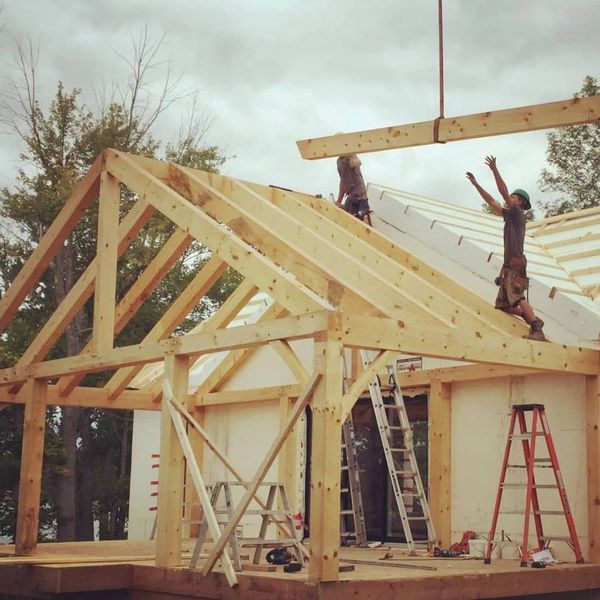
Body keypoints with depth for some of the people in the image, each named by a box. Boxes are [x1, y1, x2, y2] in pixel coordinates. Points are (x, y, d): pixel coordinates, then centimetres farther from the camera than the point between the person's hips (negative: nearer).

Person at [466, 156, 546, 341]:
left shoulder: (517, 213, 0)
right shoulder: (509, 215, 22)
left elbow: (503, 192, -11)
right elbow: (492, 202, 28)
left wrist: (495, 170, -14)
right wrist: (476, 185, 28)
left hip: (516, 264, -10)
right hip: (508, 265, 10)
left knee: (516, 298, -25)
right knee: (503, 304, 9)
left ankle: (537, 331, -32)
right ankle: (533, 320, 14)